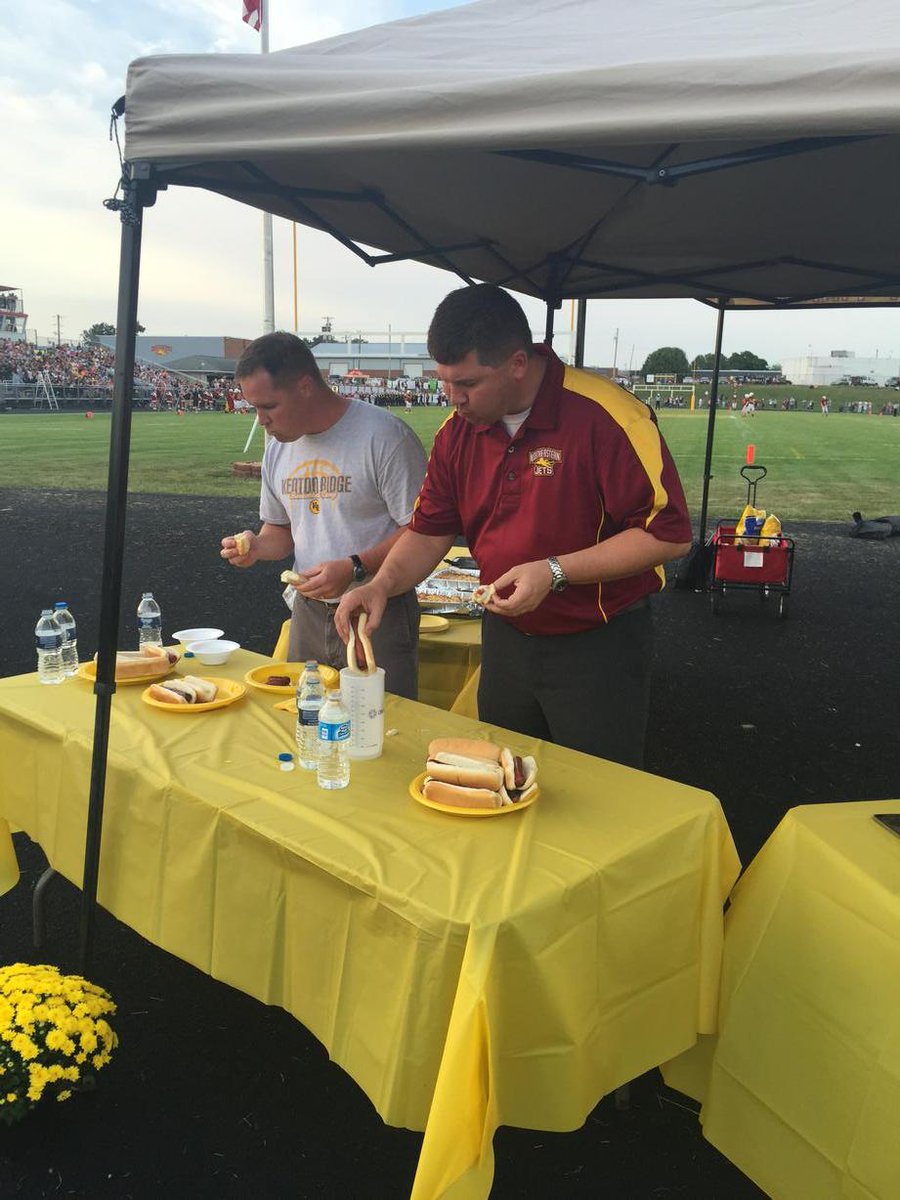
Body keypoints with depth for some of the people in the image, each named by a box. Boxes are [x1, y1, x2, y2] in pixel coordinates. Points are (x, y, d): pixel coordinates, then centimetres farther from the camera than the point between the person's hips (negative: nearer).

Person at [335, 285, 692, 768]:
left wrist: (555, 572, -25)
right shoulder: (458, 428, -1)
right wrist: (382, 584, -11)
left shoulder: (606, 415, -21)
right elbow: (429, 532, 7)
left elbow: (668, 534, -21)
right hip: (505, 637, 6)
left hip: (598, 645, -5)